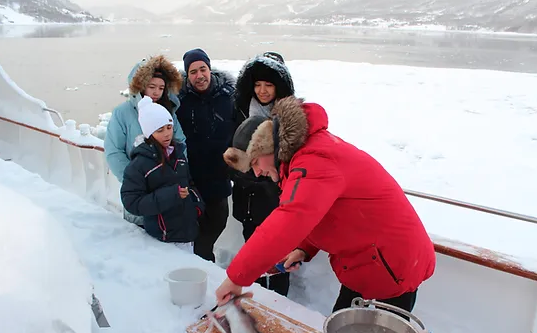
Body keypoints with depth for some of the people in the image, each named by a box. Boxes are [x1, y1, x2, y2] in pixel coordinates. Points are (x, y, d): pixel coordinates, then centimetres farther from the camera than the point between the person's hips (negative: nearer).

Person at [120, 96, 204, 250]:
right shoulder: (139, 163, -14)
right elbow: (131, 202, -17)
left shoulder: (178, 152, 5)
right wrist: (170, 195, -25)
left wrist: (197, 204, 2)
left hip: (188, 229, 6)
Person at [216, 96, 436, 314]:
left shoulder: (315, 161, -28)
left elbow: (285, 226, -39)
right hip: (366, 264, 10)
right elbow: (311, 214, 14)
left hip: (391, 266, -10)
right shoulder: (312, 147, 5)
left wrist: (236, 277, -32)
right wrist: (304, 249, -2)